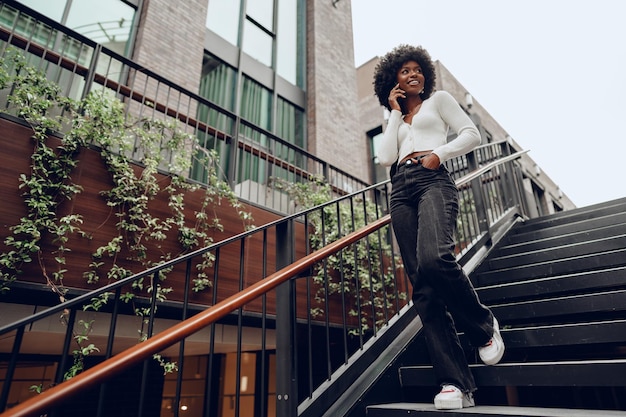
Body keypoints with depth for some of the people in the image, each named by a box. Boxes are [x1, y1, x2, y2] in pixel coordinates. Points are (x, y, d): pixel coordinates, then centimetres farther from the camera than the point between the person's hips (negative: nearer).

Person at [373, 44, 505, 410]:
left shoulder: (439, 99, 20)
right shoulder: (395, 121, 29)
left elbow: (472, 134, 9)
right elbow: (386, 157, 10)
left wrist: (439, 153, -8)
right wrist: (395, 112, 15)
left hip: (433, 181, -4)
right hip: (401, 191, 4)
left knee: (435, 258, -33)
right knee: (423, 287, -9)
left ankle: (484, 325, -3)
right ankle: (456, 383, -8)